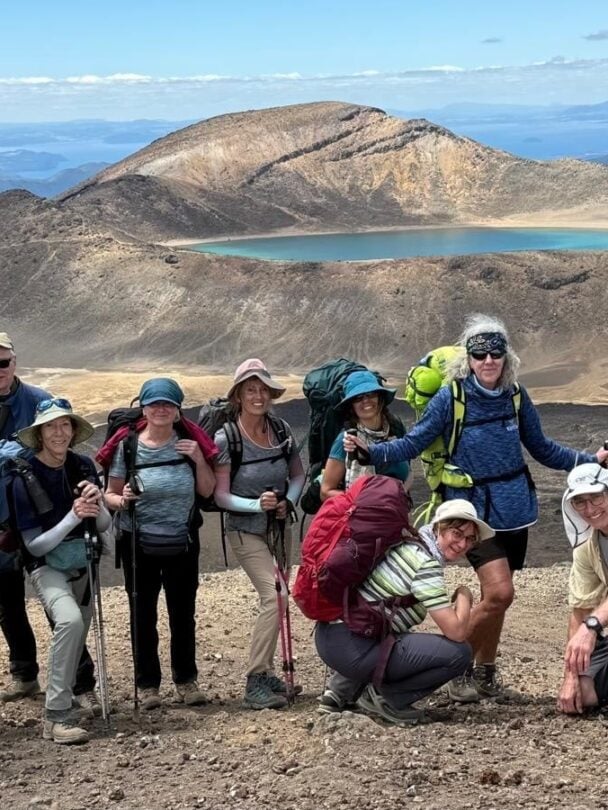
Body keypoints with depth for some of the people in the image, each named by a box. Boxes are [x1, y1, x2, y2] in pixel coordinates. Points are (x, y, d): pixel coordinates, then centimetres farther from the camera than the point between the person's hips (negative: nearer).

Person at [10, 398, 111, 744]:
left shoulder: (83, 466, -5)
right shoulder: (26, 478, -17)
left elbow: (105, 526, -1)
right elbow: (34, 545, -16)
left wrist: (97, 502, -22)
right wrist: (73, 517, -28)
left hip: (82, 564, 5)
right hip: (47, 567, -5)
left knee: (78, 634, 15)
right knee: (69, 620, -29)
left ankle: (64, 699, 41)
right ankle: (57, 716, -23)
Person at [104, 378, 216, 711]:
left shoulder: (190, 443, -1)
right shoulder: (127, 446, -7)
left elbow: (207, 491, 3)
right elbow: (109, 494, -2)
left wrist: (200, 459, -12)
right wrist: (121, 500, -23)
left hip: (182, 545, 2)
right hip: (139, 545, -2)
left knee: (183, 613, 10)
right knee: (143, 615, 5)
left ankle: (186, 680, 25)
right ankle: (147, 683, 18)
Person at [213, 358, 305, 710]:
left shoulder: (282, 430, -2)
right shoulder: (226, 438, -15)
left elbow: (298, 474, 11)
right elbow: (221, 496, -13)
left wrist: (288, 501, -8)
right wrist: (257, 504, -27)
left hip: (279, 526, 6)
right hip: (246, 531, -6)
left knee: (277, 599, 12)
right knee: (274, 596, -19)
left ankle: (266, 672, 28)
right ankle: (255, 684, -14)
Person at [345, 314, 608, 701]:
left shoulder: (517, 396, 1)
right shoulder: (450, 398, -11)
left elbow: (542, 447, 12)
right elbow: (412, 443, -10)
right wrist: (370, 451, -24)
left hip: (514, 509, 5)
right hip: (475, 511, -5)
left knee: (497, 595, 12)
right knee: (499, 591, -17)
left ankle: (485, 673, 29)